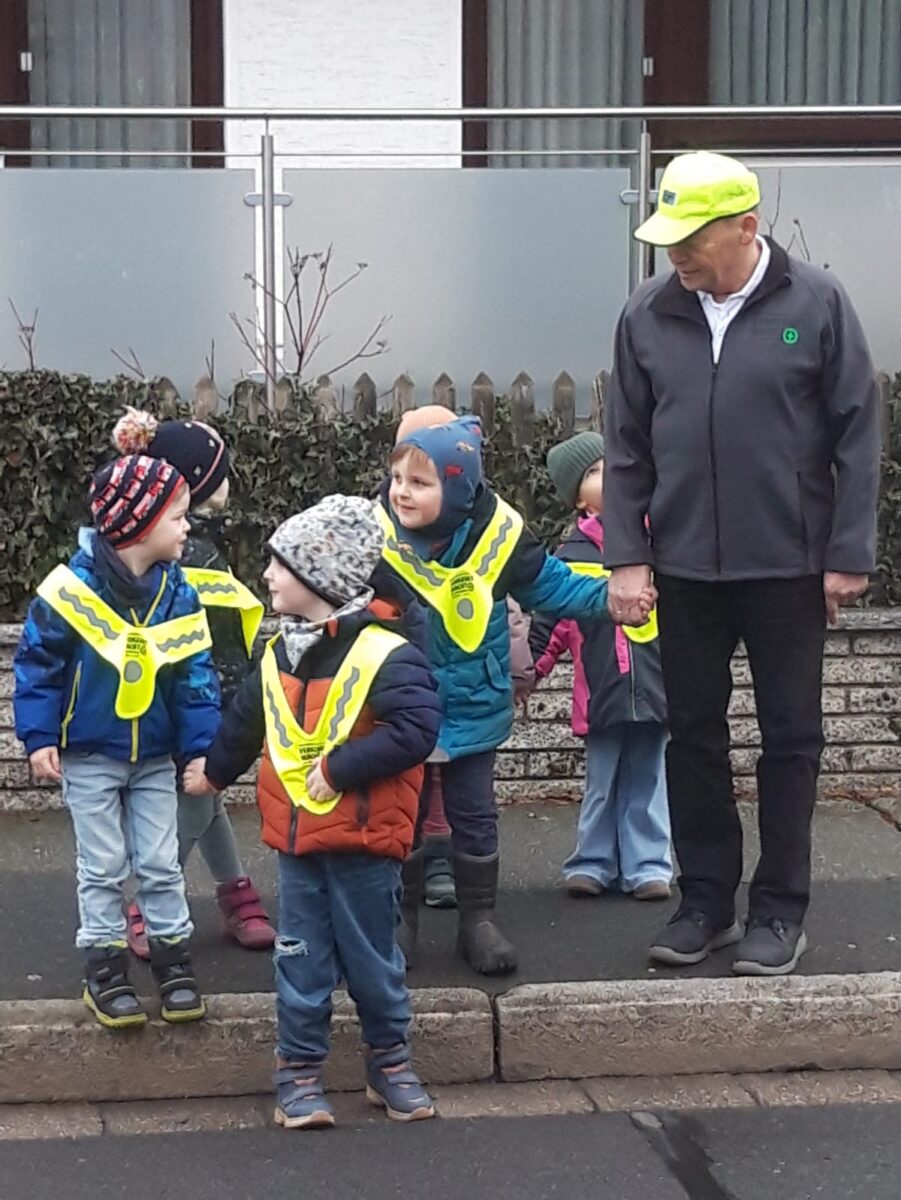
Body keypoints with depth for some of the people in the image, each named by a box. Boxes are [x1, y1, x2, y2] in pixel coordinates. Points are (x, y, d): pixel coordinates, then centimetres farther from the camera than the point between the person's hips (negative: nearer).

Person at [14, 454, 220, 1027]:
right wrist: (39, 737, -12)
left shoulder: (179, 594, -5)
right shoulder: (72, 588, -17)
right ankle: (105, 969, 18)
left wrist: (201, 748, -6)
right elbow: (38, 664, -10)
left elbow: (196, 676, -1)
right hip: (89, 757, -3)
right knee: (103, 866, 7)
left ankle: (174, 960, 22)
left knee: (160, 863, 10)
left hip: (155, 759, 3)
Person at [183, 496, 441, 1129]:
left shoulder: (386, 654, -17)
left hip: (363, 840, -5)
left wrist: (341, 766, -25)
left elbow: (415, 730, -26)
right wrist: (216, 771, 37)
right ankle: (300, 1071, 18)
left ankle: (391, 1062, 25)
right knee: (302, 960, 9)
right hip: (296, 838, 5)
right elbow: (244, 723, 23)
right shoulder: (276, 656, 6)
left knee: (372, 957, 8)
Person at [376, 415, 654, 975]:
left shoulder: (497, 533, -12)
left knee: (475, 817, 10)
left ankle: (479, 919, 24)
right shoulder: (376, 540, -17)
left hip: (471, 708, 1)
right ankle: (401, 919, 25)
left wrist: (607, 599, -11)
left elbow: (551, 586, 0)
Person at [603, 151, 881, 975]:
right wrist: (627, 557, 0)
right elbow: (627, 449, 5)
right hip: (685, 565, 3)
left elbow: (857, 436, -4)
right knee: (694, 735, 10)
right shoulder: (649, 315, 1)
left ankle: (780, 910, 18)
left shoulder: (815, 303, -7)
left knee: (790, 737, 6)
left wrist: (848, 555, -7)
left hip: (787, 565, -3)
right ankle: (706, 901, 23)